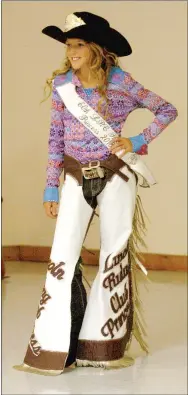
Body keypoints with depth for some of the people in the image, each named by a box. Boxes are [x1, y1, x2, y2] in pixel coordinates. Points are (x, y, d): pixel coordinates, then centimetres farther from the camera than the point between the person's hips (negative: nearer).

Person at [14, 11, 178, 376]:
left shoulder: (121, 82, -6)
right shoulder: (61, 83, 0)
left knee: (115, 255, 3)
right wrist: (51, 186, 3)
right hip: (77, 179, 1)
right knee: (62, 257, -7)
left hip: (116, 177, -1)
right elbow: (56, 137, 5)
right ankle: (51, 350, -4)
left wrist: (138, 142, -9)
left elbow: (167, 110, 3)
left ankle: (104, 346, 12)